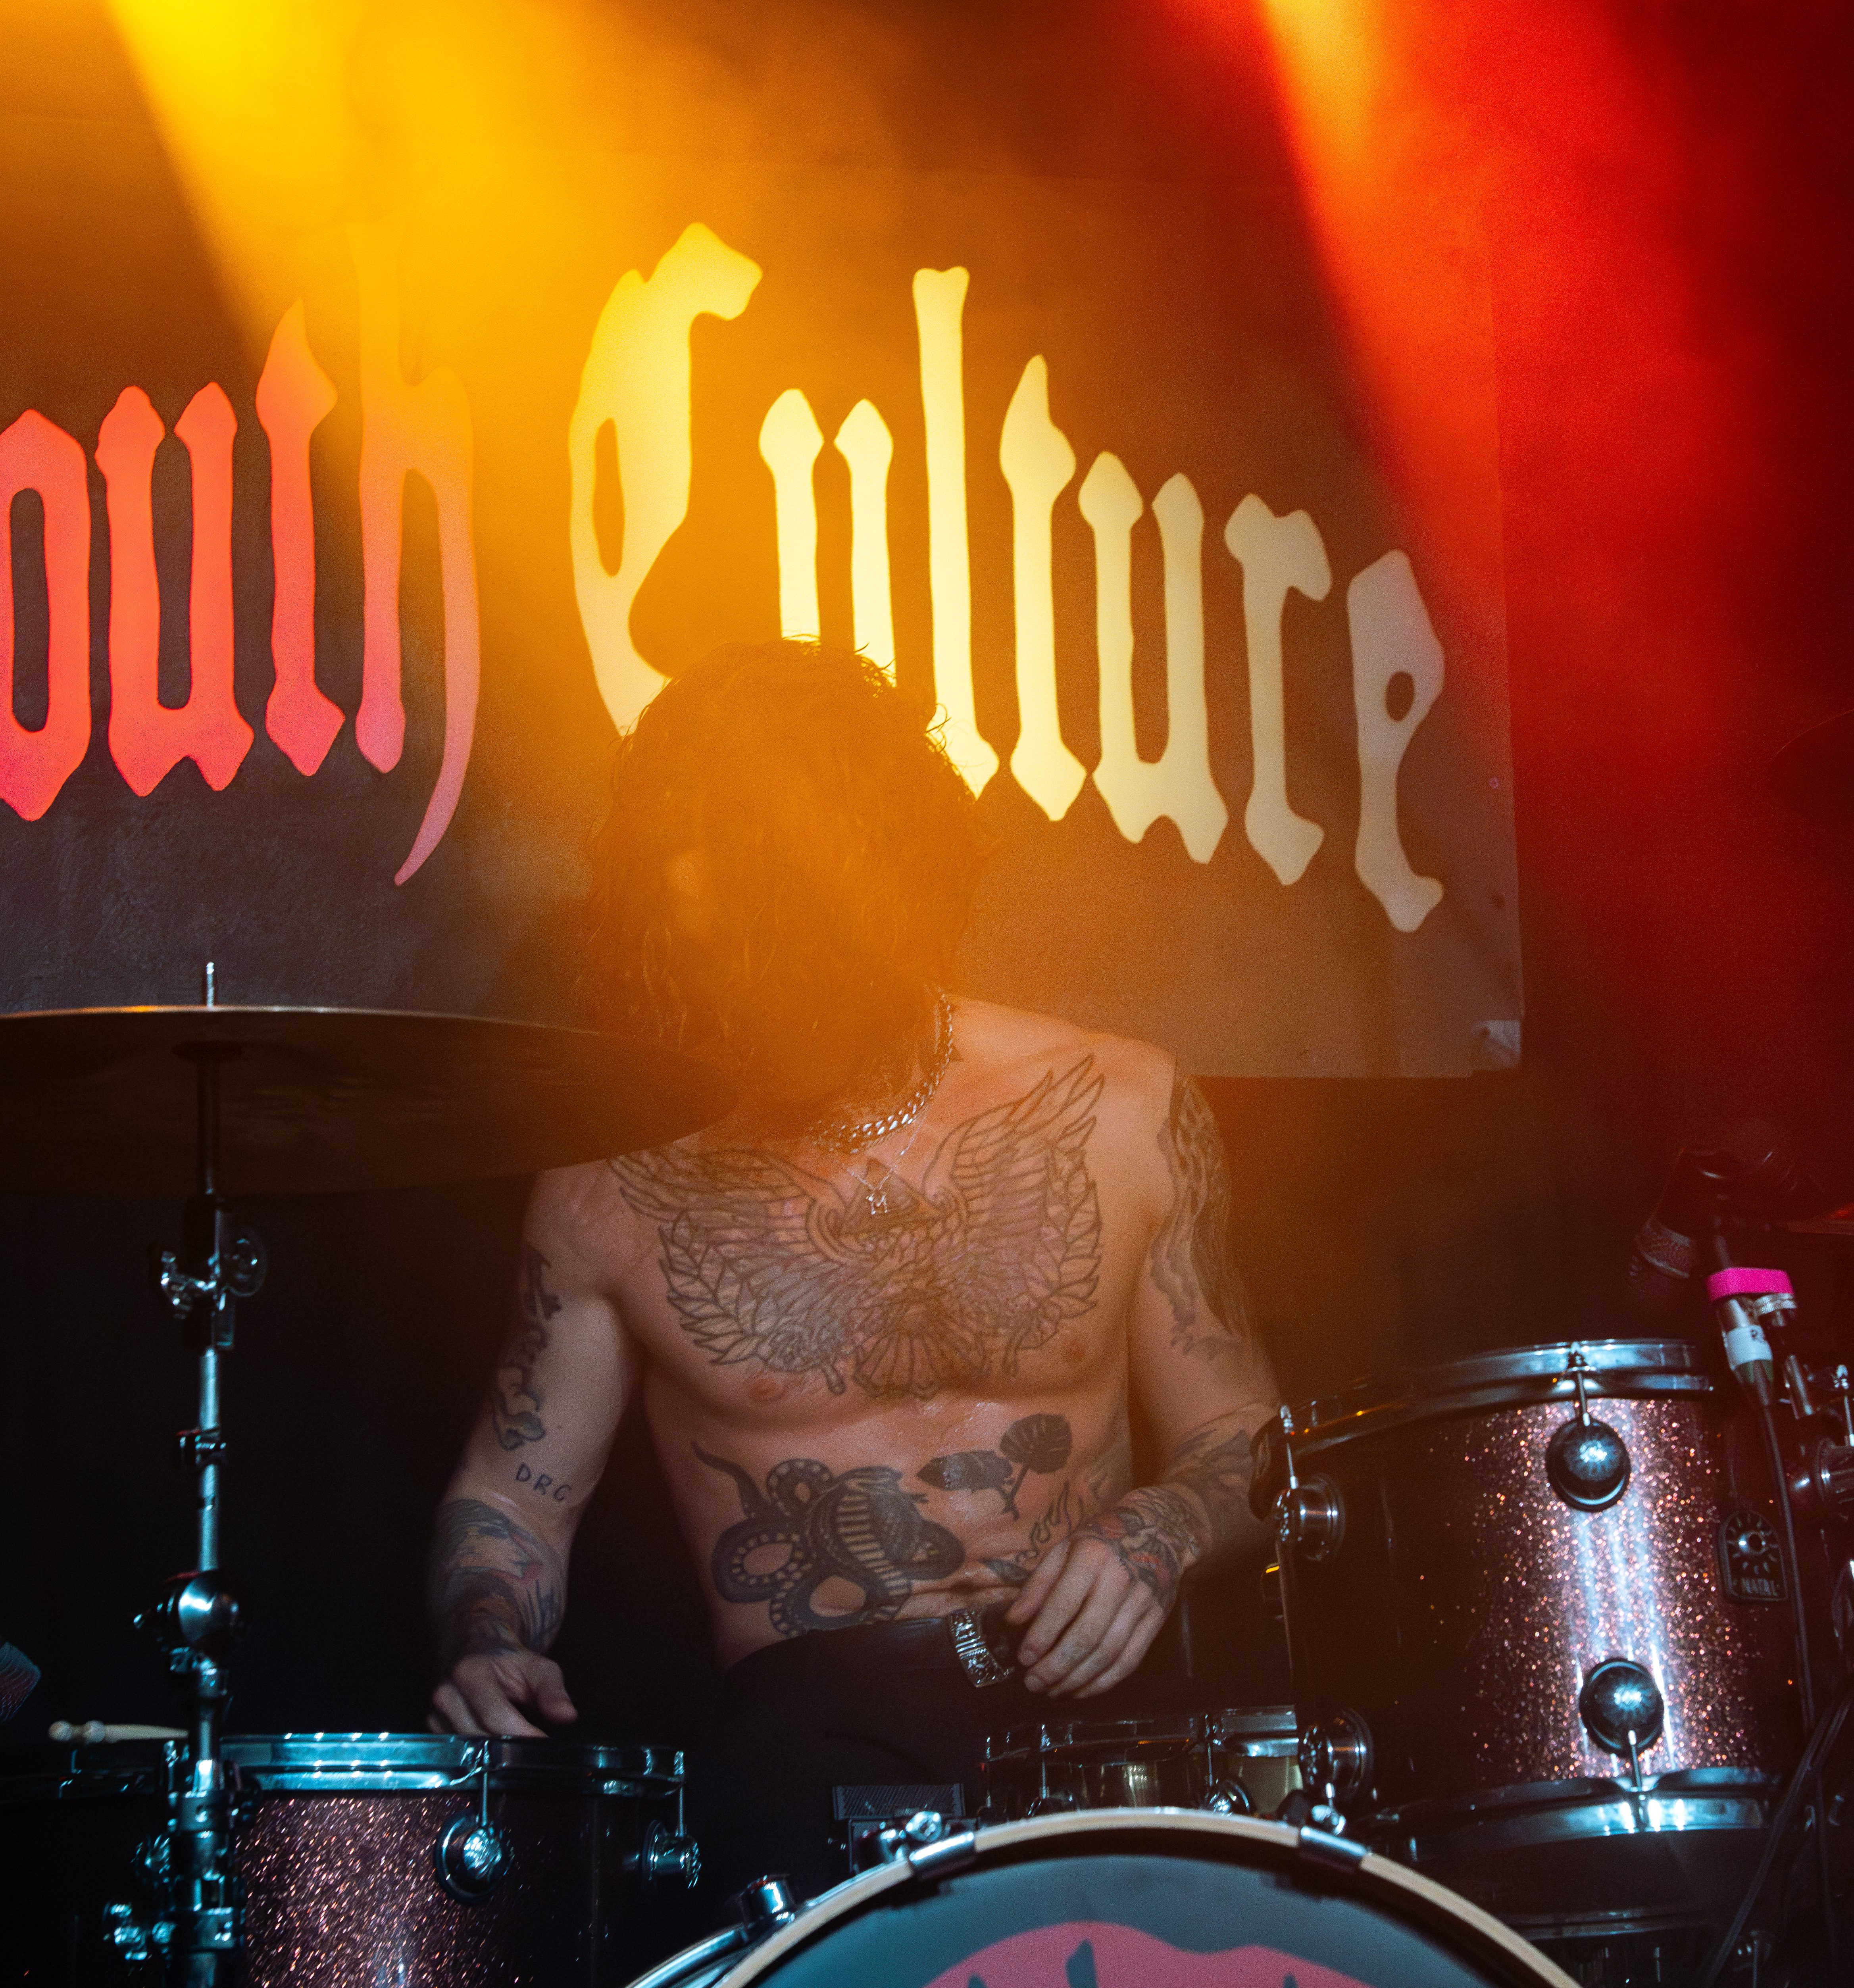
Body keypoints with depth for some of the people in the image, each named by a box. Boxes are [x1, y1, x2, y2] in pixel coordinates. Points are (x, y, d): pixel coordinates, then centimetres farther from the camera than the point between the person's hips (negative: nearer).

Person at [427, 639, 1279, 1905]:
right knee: (761, 1798, -38)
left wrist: (1157, 1531, -9)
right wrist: (494, 1649, -8)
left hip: (1091, 1699, 2)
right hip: (813, 1723, -2)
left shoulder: (1122, 1116, 5)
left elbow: (1240, 1440, 14)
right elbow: (514, 1489, 14)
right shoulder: (617, 1180, 3)